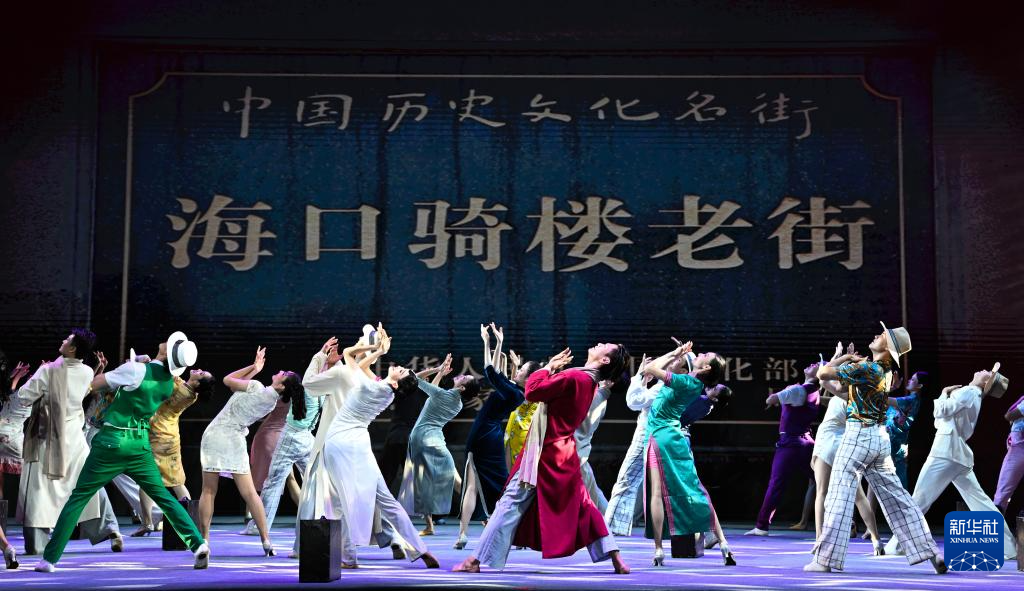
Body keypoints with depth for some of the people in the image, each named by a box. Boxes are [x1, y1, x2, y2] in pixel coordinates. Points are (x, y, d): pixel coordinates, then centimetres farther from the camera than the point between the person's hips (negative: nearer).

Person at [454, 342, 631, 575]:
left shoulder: (573, 377, -18)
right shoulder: (588, 381, 10)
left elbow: (533, 391, -18)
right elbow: (553, 389, 18)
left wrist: (549, 367, -4)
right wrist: (555, 369, 6)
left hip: (545, 454, -8)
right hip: (565, 454, 8)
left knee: (511, 504, -5)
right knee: (582, 506, 15)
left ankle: (477, 560, -3)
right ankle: (615, 559, 11)